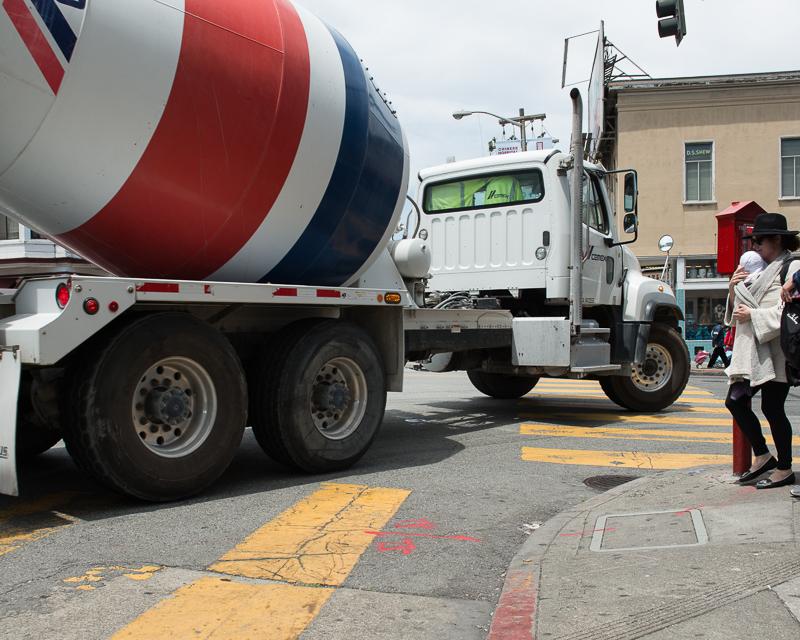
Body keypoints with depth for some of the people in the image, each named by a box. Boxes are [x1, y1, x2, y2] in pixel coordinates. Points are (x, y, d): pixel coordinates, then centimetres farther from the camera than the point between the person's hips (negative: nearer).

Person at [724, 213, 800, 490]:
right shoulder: (762, 270, 19)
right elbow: (741, 308, 21)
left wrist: (753, 316, -16)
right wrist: (733, 289, 3)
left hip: (776, 352, -8)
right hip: (753, 352, 8)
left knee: (772, 407, -2)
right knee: (735, 401, 5)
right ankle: (762, 456, 20)